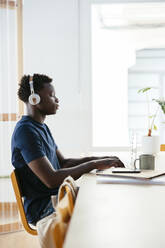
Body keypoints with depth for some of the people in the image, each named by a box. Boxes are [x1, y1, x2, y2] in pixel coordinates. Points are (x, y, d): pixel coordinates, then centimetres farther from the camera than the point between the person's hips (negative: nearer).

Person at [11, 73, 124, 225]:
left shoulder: (42, 128, 15)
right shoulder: (26, 130, -19)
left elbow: (63, 163, 18)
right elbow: (51, 180, -26)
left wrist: (99, 159, 4)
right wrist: (93, 165, -19)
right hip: (42, 210, -10)